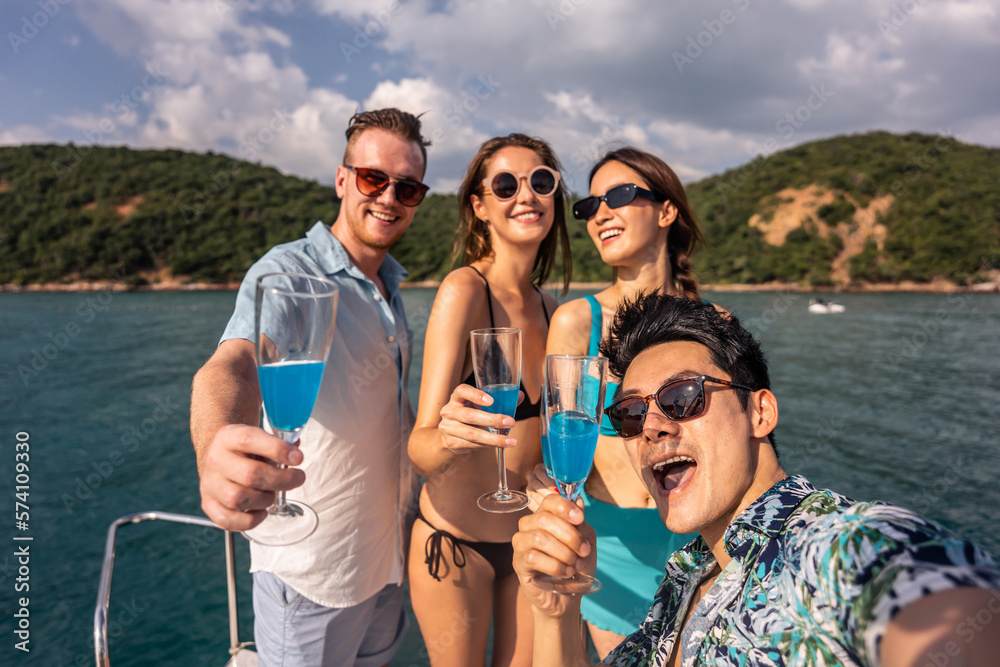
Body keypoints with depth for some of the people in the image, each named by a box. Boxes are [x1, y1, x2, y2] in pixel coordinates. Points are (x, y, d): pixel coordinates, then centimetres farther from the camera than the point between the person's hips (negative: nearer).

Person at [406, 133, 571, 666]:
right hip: (455, 543, -5)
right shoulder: (464, 290, -20)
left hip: (531, 538, 6)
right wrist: (447, 437, -46)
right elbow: (420, 448, -26)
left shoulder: (549, 308, 1)